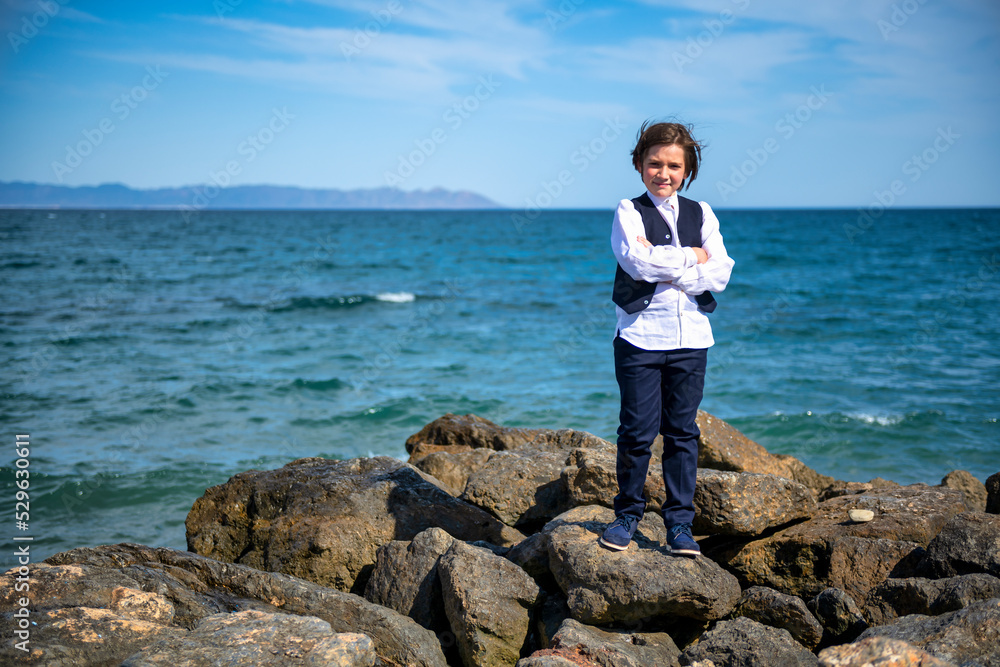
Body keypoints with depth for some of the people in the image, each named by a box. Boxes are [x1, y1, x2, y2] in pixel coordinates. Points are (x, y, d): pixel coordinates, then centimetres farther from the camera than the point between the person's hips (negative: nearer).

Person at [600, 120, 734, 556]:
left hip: (691, 336, 3)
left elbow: (721, 273, -1)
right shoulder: (629, 212, 3)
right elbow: (637, 261, -16)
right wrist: (690, 257, -7)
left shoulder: (701, 214, 12)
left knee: (682, 430, 6)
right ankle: (628, 513, 18)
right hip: (640, 336, -3)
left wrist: (665, 270, -11)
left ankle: (680, 521, 16)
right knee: (637, 430, 0)